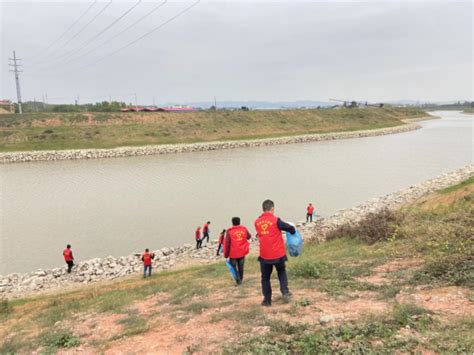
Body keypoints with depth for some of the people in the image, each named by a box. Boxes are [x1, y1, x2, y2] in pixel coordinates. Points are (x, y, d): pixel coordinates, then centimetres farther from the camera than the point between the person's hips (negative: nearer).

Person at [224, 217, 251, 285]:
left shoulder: (229, 231, -12)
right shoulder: (244, 229, -2)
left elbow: (227, 244, -11)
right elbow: (249, 237, 16)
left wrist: (226, 255, -4)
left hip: (233, 253, -3)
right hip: (242, 252, 3)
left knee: (234, 267, 10)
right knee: (241, 267, 18)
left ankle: (238, 279, -3)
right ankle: (240, 279, 28)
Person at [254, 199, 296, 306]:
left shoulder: (257, 222, 0)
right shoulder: (276, 220, -13)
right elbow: (290, 228, -9)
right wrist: (293, 231, 15)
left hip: (264, 255, 2)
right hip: (278, 254, -2)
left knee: (265, 277, 14)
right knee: (281, 272, 24)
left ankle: (267, 299, 19)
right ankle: (285, 292, 12)